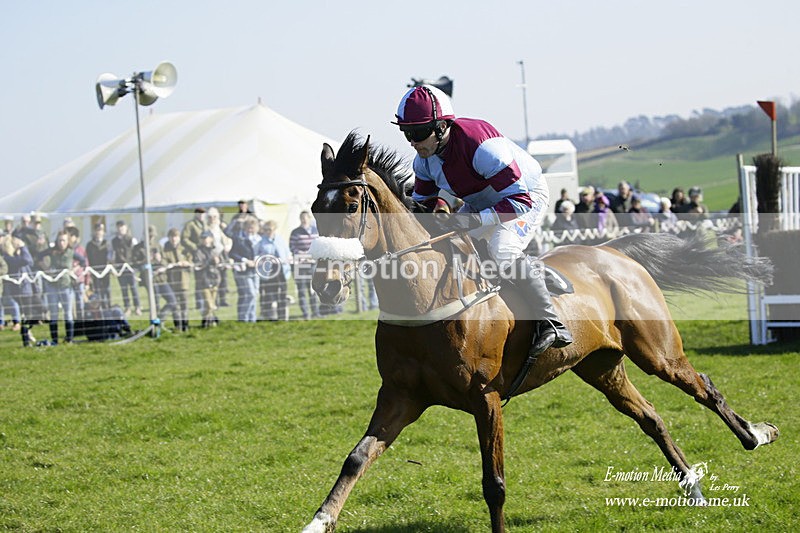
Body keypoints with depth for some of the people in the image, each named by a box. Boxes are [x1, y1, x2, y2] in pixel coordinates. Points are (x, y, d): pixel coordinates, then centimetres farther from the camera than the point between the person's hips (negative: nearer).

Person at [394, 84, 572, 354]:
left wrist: (475, 219, -48)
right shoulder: (424, 159, -13)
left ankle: (552, 324, -24)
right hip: (480, 203, 9)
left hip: (528, 196, -9)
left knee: (502, 251, -31)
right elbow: (422, 202, 3)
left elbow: (520, 200, -39)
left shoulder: (481, 146, -39)